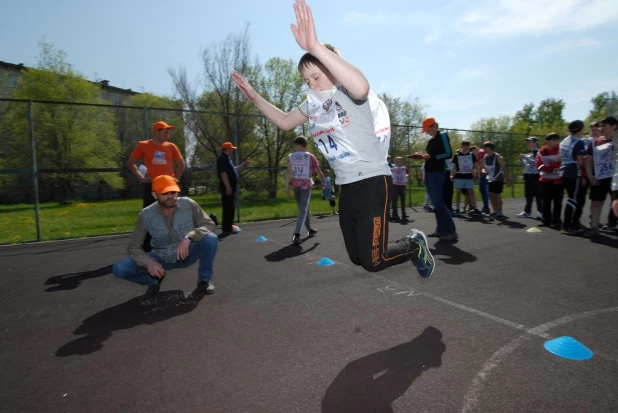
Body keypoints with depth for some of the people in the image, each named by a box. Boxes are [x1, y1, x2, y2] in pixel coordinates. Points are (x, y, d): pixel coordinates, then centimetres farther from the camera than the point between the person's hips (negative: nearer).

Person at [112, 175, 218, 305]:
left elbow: (208, 223, -17)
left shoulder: (188, 204, -18)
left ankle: (204, 279, -4)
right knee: (119, 268, -20)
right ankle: (154, 281, 9)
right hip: (161, 258, 1)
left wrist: (189, 237, -36)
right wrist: (148, 261, -30)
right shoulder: (146, 215, -15)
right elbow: (133, 247, -10)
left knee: (210, 238, -31)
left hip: (186, 255, 0)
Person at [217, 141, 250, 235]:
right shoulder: (222, 158, -12)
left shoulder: (227, 158, 20)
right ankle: (226, 229, -5)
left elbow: (234, 170, 29)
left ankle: (229, 227, 21)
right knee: (228, 208, -9)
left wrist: (244, 164, 25)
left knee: (231, 207, 13)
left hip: (231, 187, 10)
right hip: (227, 187, -10)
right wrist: (228, 187, -25)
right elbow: (223, 173, -21)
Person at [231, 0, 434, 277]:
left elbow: (361, 86, -38)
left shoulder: (348, 93, -13)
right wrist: (254, 98, 10)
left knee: (372, 261, -8)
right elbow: (284, 122, 22)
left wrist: (315, 47, -45)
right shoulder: (312, 104, 10)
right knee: (357, 258, 16)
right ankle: (410, 245, 41)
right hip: (347, 187, 8)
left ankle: (414, 245, 24)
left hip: (372, 182, -8)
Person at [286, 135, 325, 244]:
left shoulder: (290, 157, 2)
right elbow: (319, 171, 5)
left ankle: (309, 229, 32)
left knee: (303, 208, 18)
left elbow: (288, 173, -3)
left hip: (296, 185, 3)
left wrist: (287, 187, 0)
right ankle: (297, 234, -21)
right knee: (303, 209, -7)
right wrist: (323, 183, 19)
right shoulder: (310, 156, -1)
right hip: (306, 185, -3)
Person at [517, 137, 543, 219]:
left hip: (535, 176, -8)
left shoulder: (538, 152, -8)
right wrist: (521, 159, 1)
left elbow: (536, 163, -19)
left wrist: (525, 157, -20)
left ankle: (540, 212, 1)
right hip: (527, 176, 8)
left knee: (537, 195, -4)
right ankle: (527, 211, 18)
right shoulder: (528, 153, 16)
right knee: (528, 195, 11)